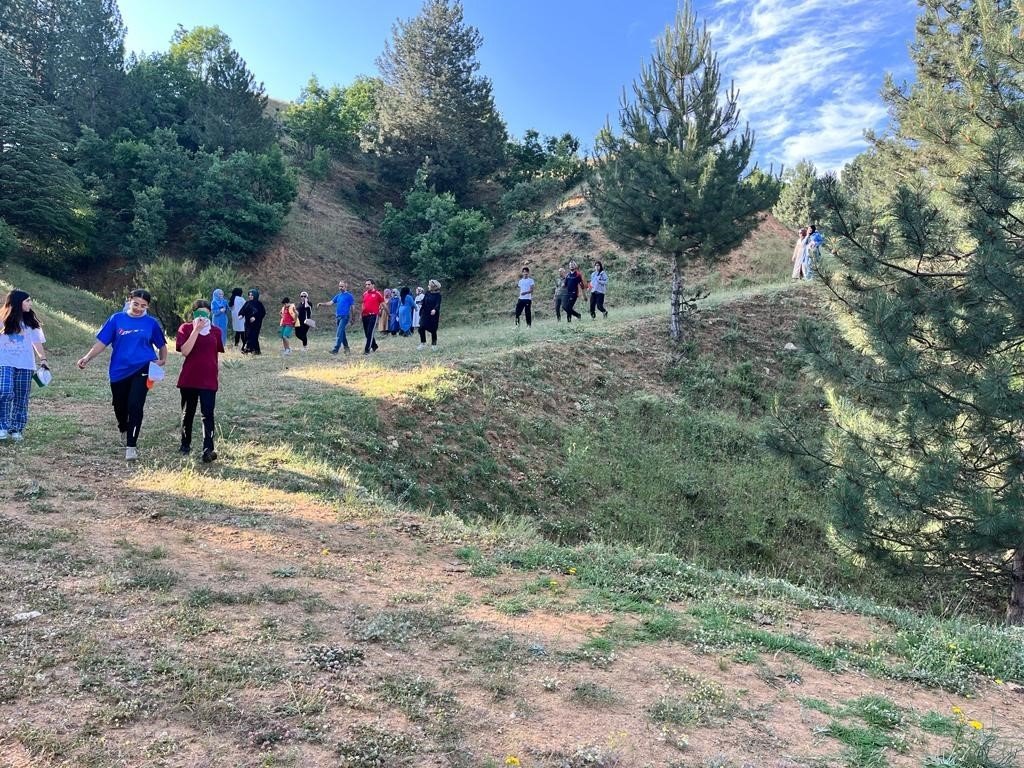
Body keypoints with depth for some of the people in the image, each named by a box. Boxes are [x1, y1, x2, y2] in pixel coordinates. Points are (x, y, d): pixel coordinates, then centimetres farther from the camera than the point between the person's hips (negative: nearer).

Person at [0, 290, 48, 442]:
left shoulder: (31, 321, 8)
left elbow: (37, 342, 7)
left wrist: (43, 359, -4)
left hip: (25, 364, 3)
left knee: (21, 398, 4)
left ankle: (17, 429, 13)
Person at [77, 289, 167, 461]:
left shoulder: (151, 323, 3)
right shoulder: (117, 319, 2)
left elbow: (162, 345, 14)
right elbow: (102, 342, 1)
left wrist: (162, 360, 0)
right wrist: (87, 357, -9)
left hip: (142, 369, -2)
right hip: (119, 371, 2)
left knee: (135, 405, -15)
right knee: (119, 406, 13)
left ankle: (131, 445, -8)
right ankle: (124, 431, 46)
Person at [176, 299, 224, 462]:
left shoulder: (215, 330, 5)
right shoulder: (186, 328, -4)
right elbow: (185, 351, -18)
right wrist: (196, 330, -21)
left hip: (209, 379, 1)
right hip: (189, 379, -1)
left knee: (208, 414, -9)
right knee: (188, 413, 14)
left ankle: (208, 450, -16)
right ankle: (185, 444, 32)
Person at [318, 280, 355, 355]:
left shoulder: (349, 296, -3)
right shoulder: (338, 296, 16)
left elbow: (352, 307, -2)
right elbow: (330, 303, 9)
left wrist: (352, 317, -3)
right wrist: (322, 304, -7)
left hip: (345, 317, -7)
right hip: (338, 316, 7)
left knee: (339, 333, -15)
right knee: (342, 333, 12)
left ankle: (336, 349, -19)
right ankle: (346, 348, 23)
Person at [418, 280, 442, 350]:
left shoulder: (437, 295, -9)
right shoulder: (427, 293, 5)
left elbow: (438, 304, -22)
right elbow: (424, 303, 13)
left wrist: (435, 310, -42)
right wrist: (421, 312, 16)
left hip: (433, 315, -4)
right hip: (425, 314, 4)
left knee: (433, 330, 2)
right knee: (421, 328, -5)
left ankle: (434, 345, 16)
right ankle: (423, 343, 9)